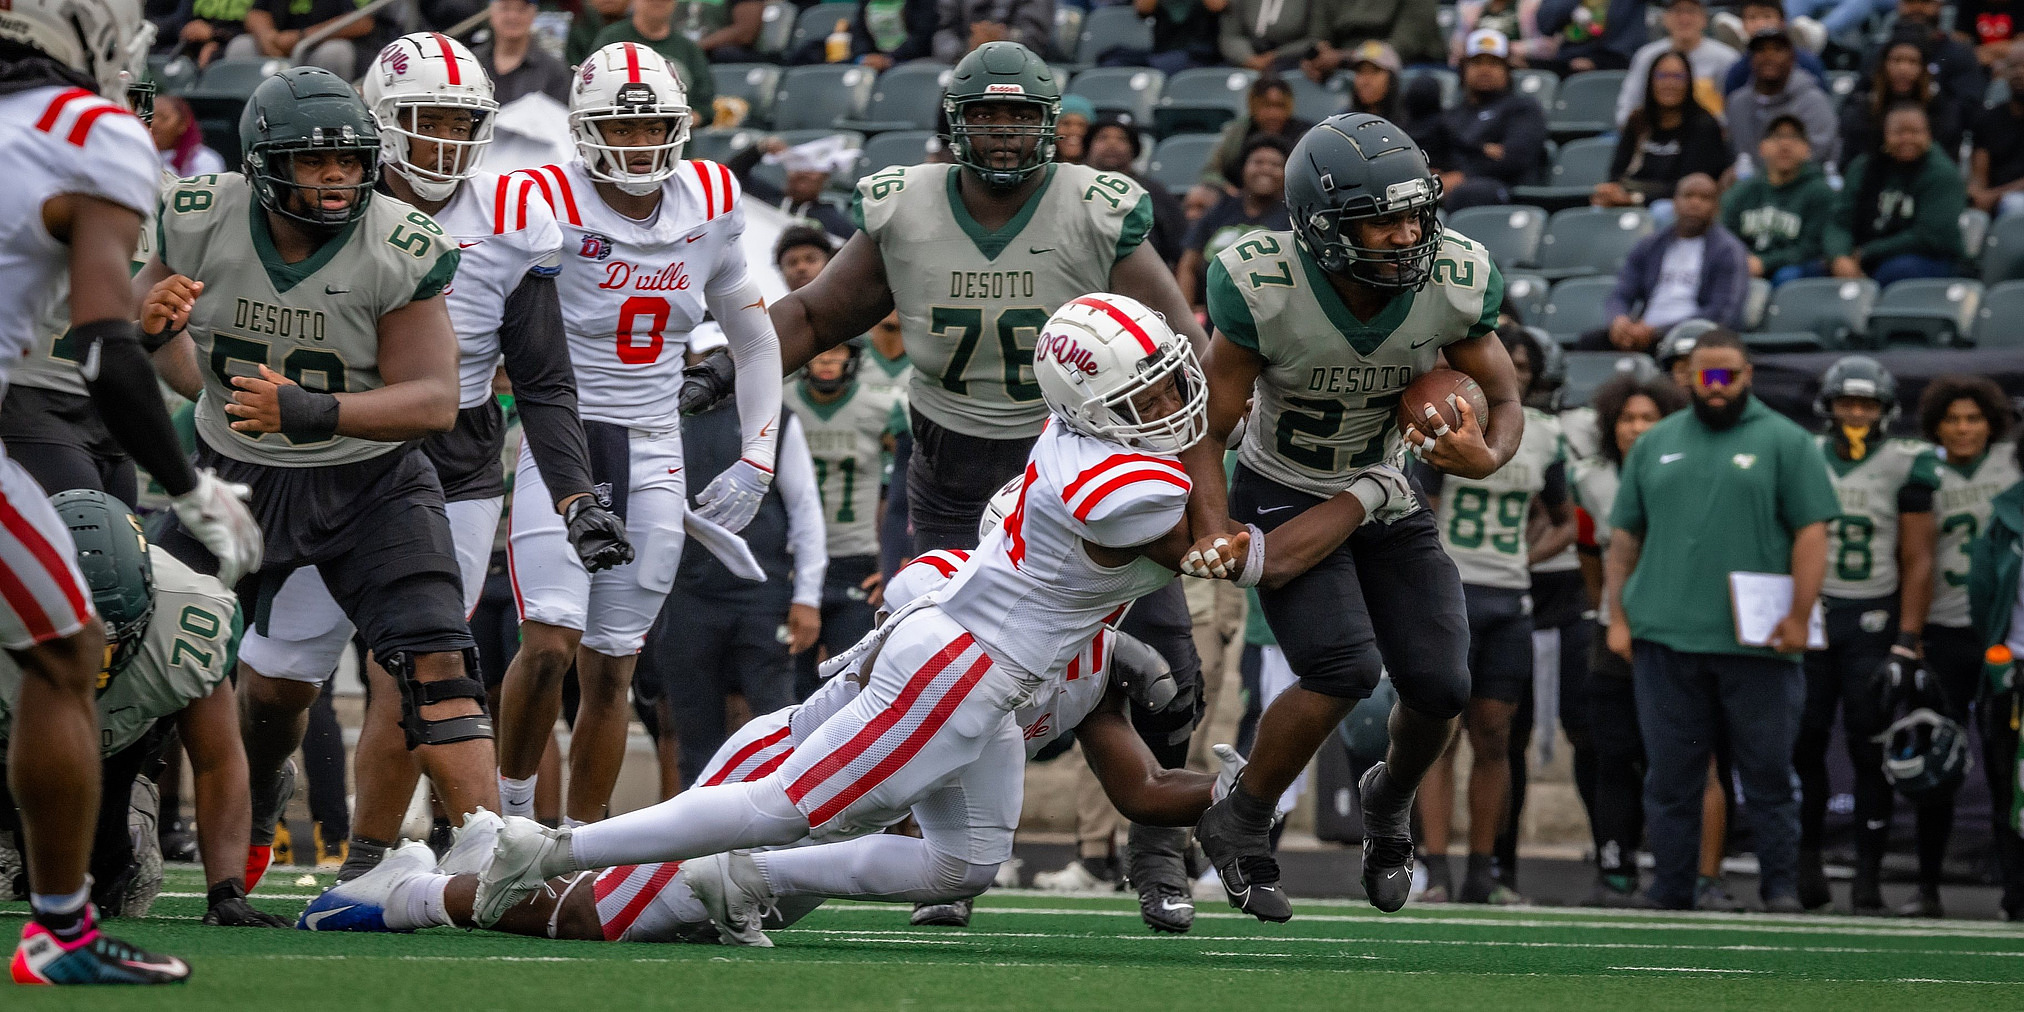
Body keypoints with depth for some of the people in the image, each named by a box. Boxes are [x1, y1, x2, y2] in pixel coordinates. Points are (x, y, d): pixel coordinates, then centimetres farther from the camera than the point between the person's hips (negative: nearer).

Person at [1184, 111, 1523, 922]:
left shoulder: (1454, 283, -20)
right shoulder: (1264, 291, -28)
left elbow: (1503, 400, -5)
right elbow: (1207, 433, -16)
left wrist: (1487, 457, -28)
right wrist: (1215, 538, -29)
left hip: (1390, 498, 4)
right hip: (1287, 497, -4)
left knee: (1439, 686, -5)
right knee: (1344, 670, -23)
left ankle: (1391, 800, 31)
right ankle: (1240, 826, 0)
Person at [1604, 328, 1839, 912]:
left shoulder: (1784, 442, 4)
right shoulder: (1655, 445, 15)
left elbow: (1811, 534, -2)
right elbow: (1624, 538, 16)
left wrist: (1799, 617, -11)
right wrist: (1617, 617, 7)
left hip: (1757, 642, -3)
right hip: (1664, 640, 3)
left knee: (1768, 771, 0)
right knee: (1671, 775, 5)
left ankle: (1781, 887, 5)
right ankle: (1669, 892, 9)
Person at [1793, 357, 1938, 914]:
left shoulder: (1904, 466, 0)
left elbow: (1917, 562, 0)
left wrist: (1907, 642, -7)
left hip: (1873, 620, -2)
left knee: (1870, 751, -4)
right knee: (1805, 744, 0)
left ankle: (1868, 878, -1)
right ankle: (1807, 858, 15)